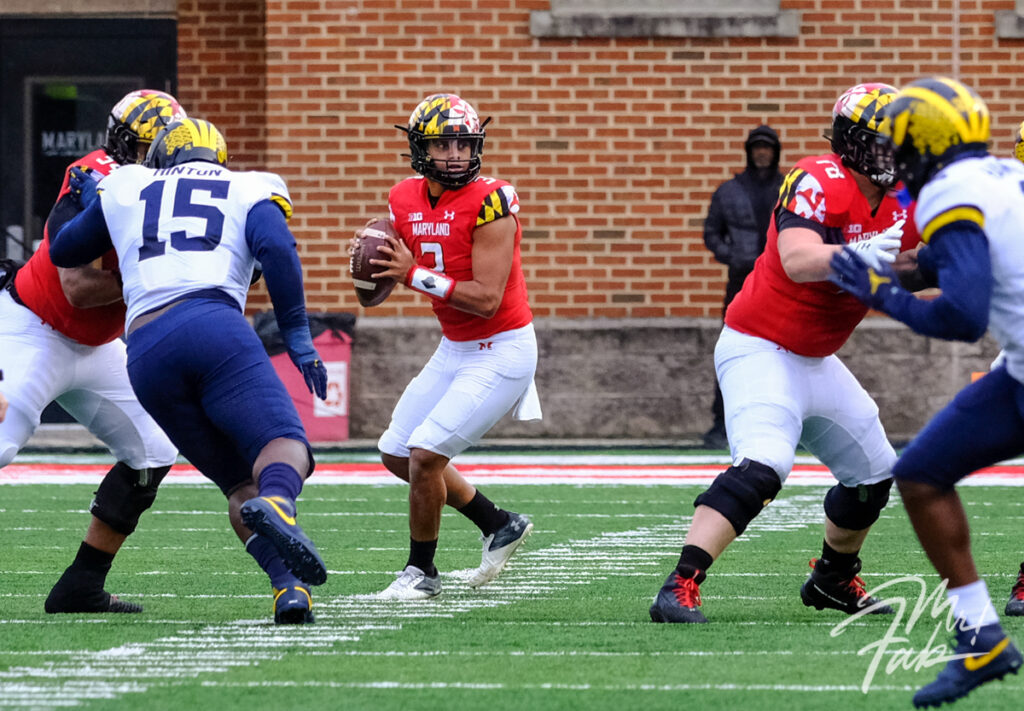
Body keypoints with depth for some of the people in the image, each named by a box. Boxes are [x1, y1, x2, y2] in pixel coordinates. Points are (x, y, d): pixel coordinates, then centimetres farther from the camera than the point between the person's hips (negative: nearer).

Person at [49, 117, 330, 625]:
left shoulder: (125, 188, 29)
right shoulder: (249, 190, 21)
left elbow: (64, 251, 42)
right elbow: (275, 246, 0)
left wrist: (89, 205, 60)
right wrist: (297, 335, 2)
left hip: (145, 353, 3)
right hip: (213, 326, -3)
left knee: (240, 481, 9)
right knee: (284, 445, -11)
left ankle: (287, 585, -15)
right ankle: (275, 505, -48)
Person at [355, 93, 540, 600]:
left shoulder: (489, 204, -21)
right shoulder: (405, 202, 0)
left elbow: (487, 298, -26)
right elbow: (376, 288, 11)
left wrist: (414, 274, -26)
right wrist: (369, 260, -12)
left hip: (502, 352, -8)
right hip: (454, 349, 8)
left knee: (425, 455, -14)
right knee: (397, 455, 15)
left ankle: (421, 571, 7)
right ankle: (499, 526, 29)